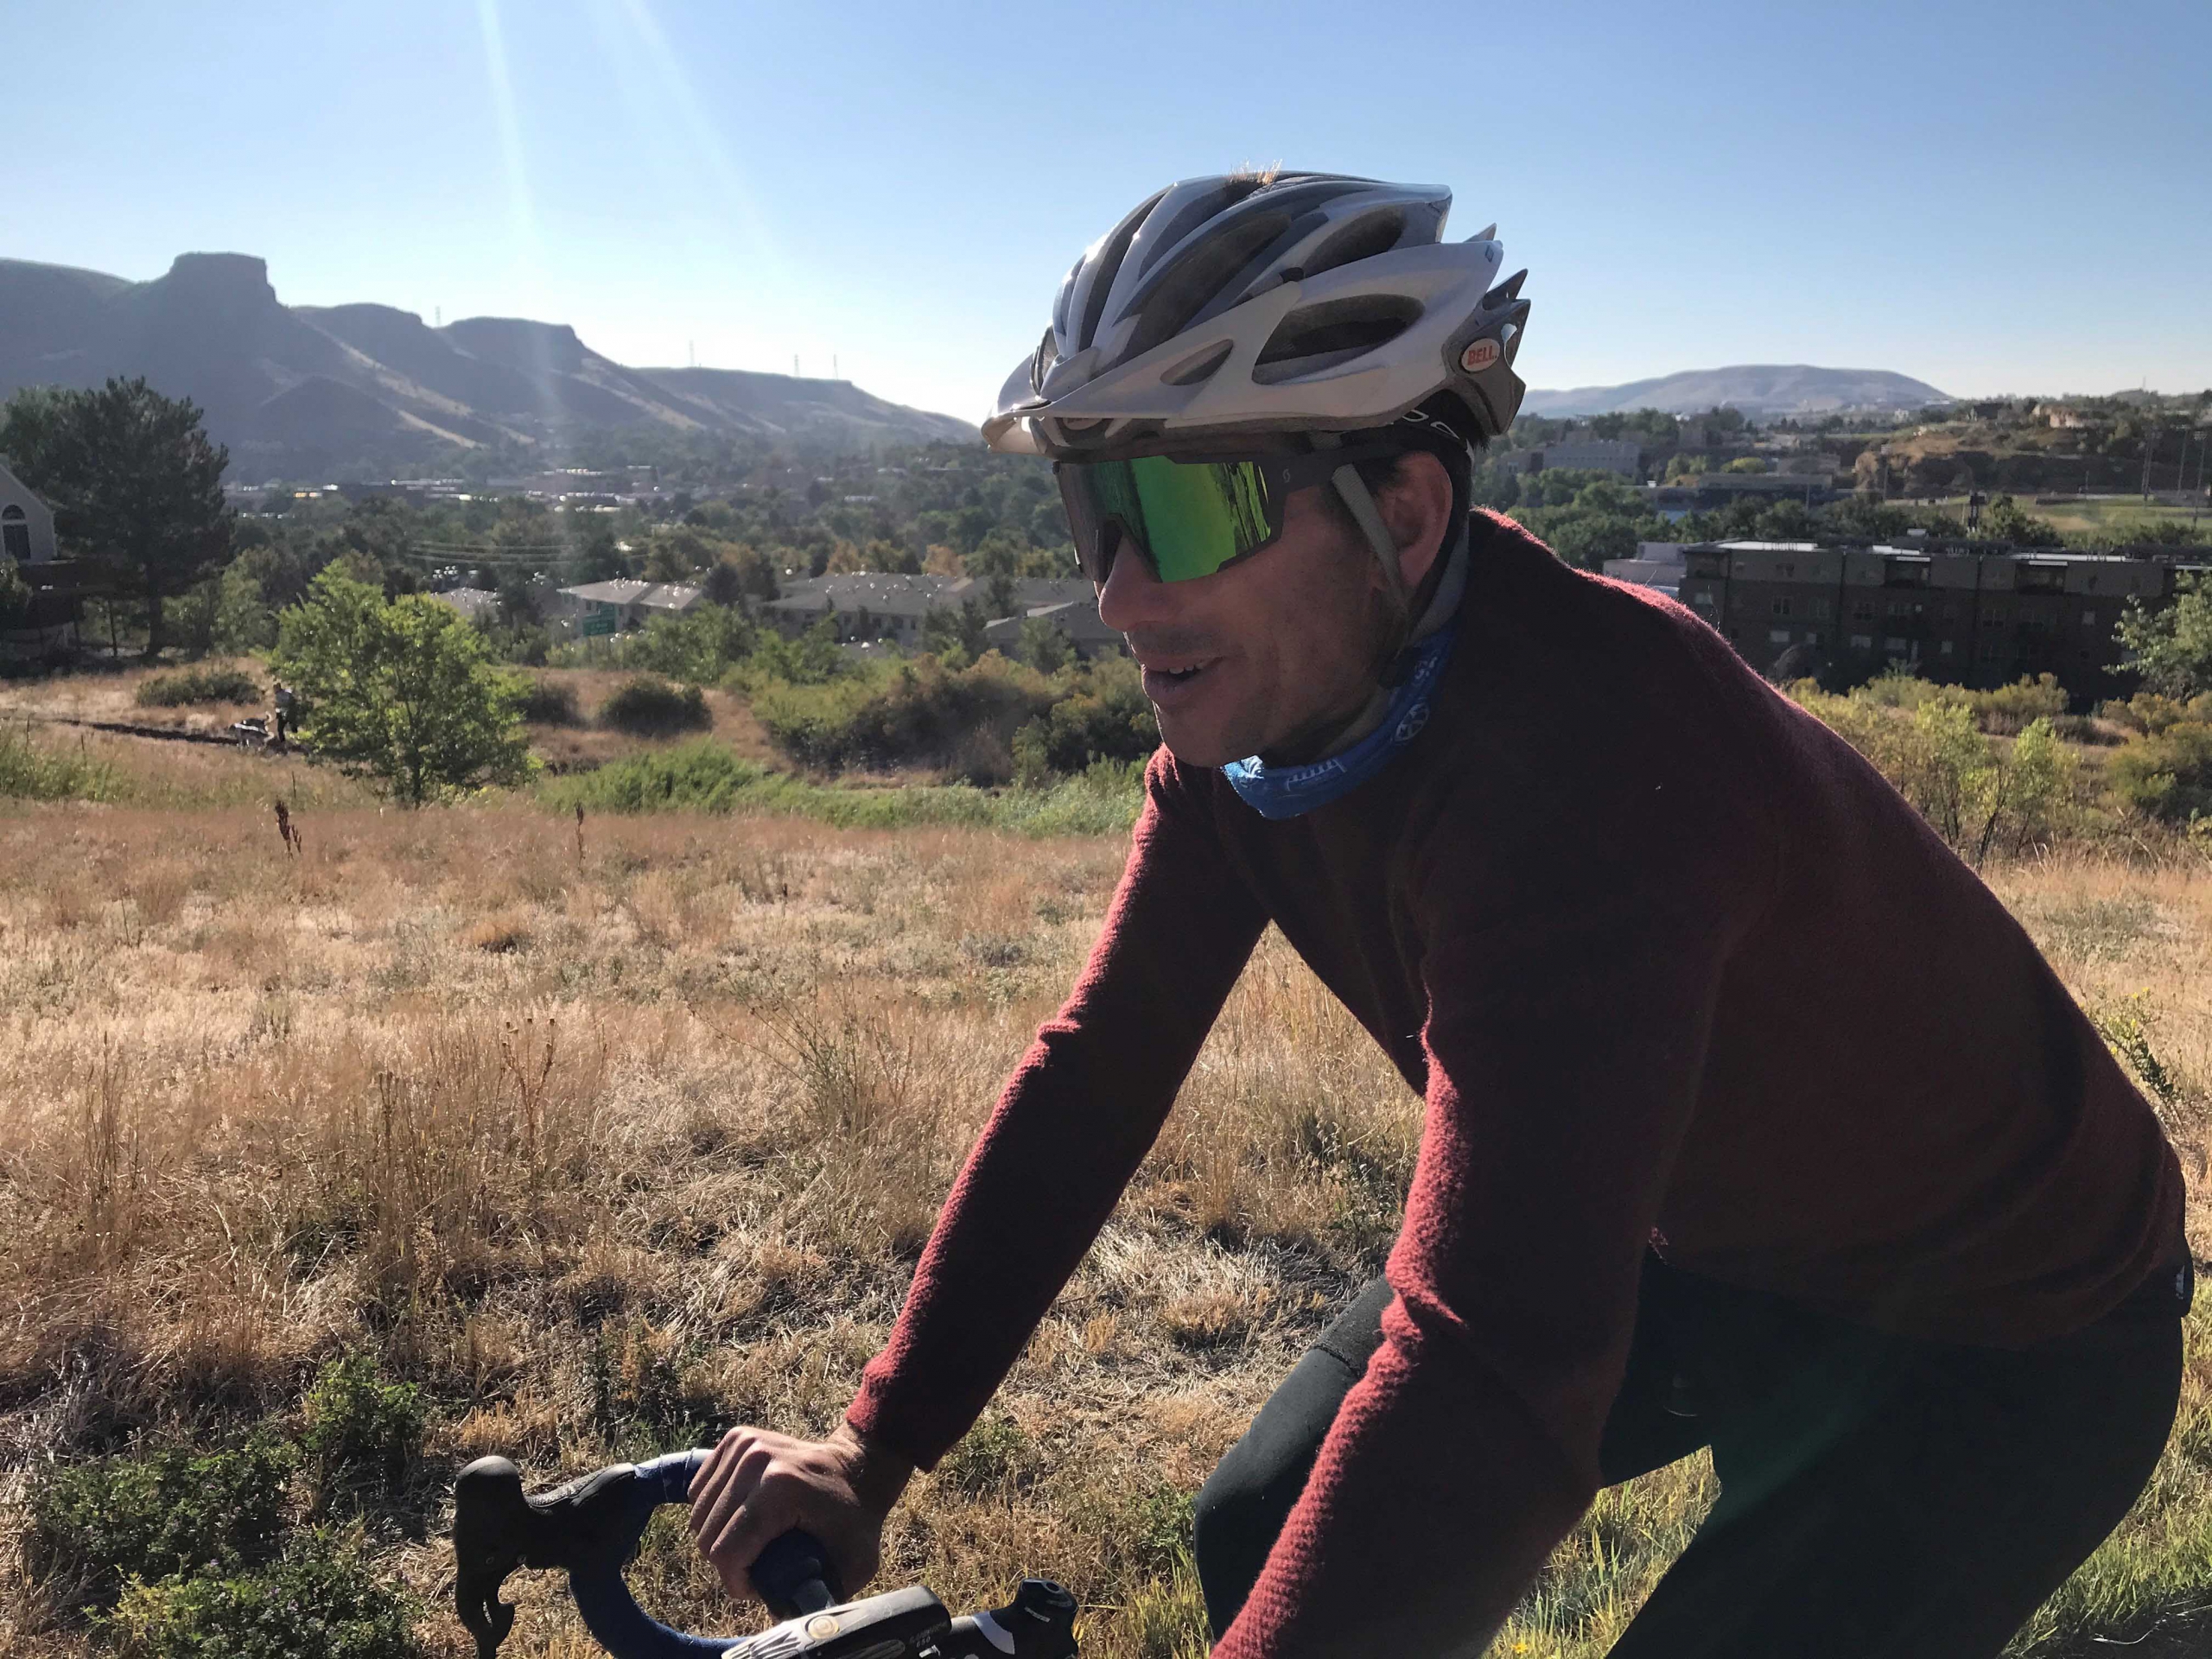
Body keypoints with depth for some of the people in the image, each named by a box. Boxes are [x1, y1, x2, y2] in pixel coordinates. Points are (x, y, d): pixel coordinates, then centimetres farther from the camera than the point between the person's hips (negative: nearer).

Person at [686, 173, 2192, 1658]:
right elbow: (1095, 1074, -10)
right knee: (1261, 1528, -2)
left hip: (1996, 1342, -6)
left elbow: (1497, 1379, -46)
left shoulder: (1584, 760, -39)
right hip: (1691, 1230, 6)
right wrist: (875, 1448, -13)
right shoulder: (1256, 695, -14)